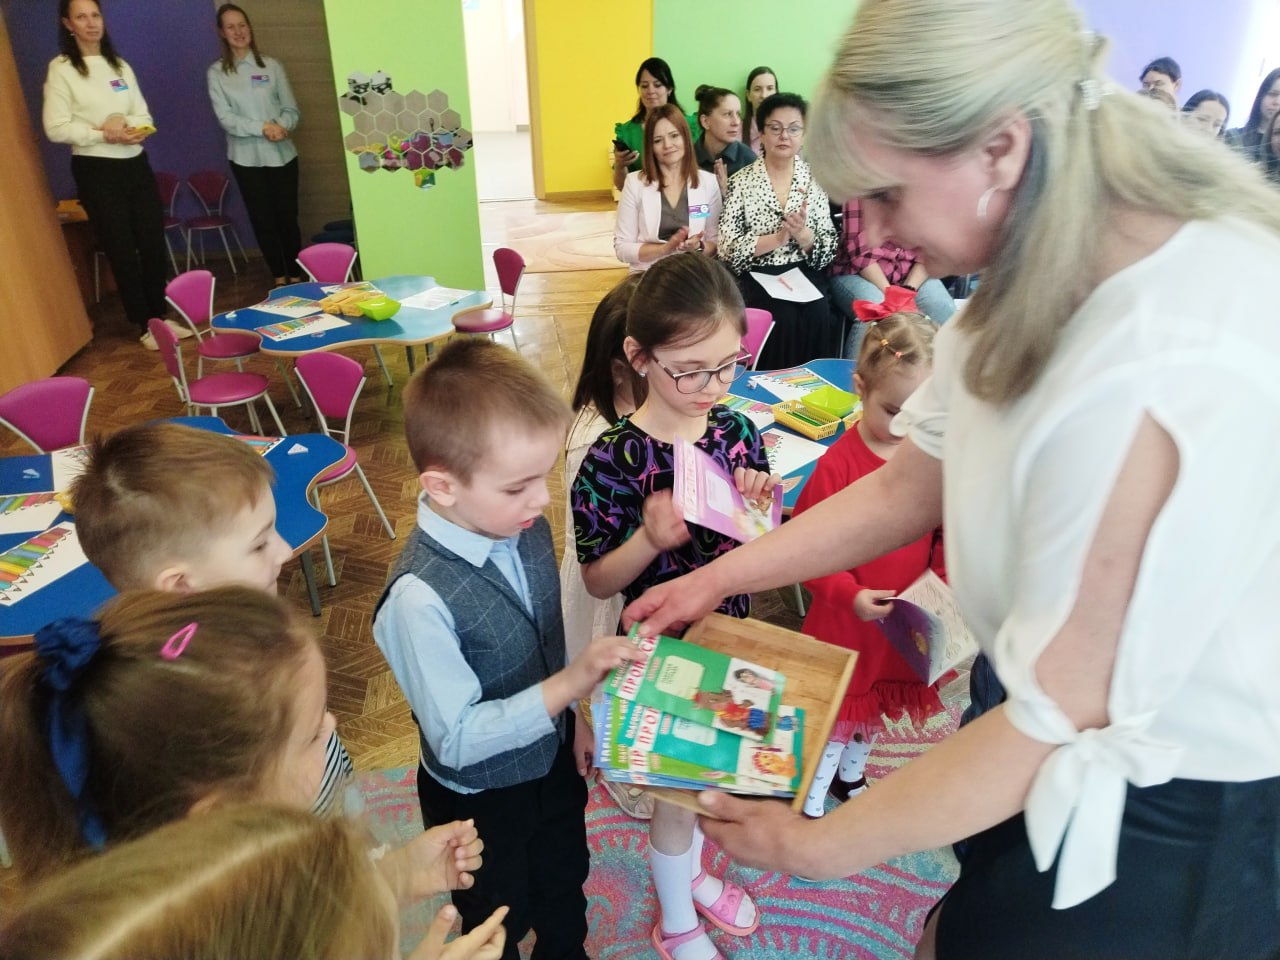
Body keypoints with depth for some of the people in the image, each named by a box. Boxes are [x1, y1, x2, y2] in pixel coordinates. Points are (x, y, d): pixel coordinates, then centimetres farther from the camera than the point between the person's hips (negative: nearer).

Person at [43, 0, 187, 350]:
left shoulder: (120, 65, 11)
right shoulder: (60, 69, -5)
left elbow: (145, 115, 10)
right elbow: (55, 128, -10)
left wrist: (128, 124, -11)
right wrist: (102, 134, -20)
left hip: (136, 164, 5)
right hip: (96, 170, -5)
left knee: (154, 243, 7)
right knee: (122, 250, 1)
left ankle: (160, 315, 20)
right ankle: (143, 325, 10)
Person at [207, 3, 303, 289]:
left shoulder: (272, 65, 4)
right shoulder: (217, 72, 2)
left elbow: (292, 109, 3)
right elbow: (225, 117, -7)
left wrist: (281, 126, -19)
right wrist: (262, 128, -20)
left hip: (282, 153, 0)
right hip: (246, 157, 0)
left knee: (288, 216, 3)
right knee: (263, 219, 5)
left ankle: (295, 275, 13)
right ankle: (279, 277, 14)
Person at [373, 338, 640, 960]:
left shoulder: (527, 530, -15)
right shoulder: (419, 598, -35)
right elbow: (458, 740, -31)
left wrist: (573, 719, 7)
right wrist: (569, 685, -38)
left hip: (552, 758, 6)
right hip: (480, 799, -6)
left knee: (564, 884, 33)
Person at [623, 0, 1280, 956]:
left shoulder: (1168, 378, -35)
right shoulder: (1052, 275, -6)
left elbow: (1061, 714, -27)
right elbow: (907, 488, 0)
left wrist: (818, 847, -16)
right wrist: (719, 577, 3)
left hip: (1174, 819, -7)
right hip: (1075, 716, 7)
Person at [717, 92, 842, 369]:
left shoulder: (816, 179, 8)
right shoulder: (741, 181, 3)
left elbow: (830, 250, 4)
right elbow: (727, 248, -6)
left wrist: (802, 235, -17)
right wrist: (777, 238, -16)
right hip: (757, 280, -2)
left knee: (820, 319, -25)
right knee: (782, 319, -28)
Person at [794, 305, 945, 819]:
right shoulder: (839, 464, -24)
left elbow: (948, 534, 4)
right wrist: (850, 595, -27)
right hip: (846, 622, -5)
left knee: (875, 709, 27)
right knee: (837, 717, 12)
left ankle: (850, 778, 54)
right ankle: (811, 807, 36)